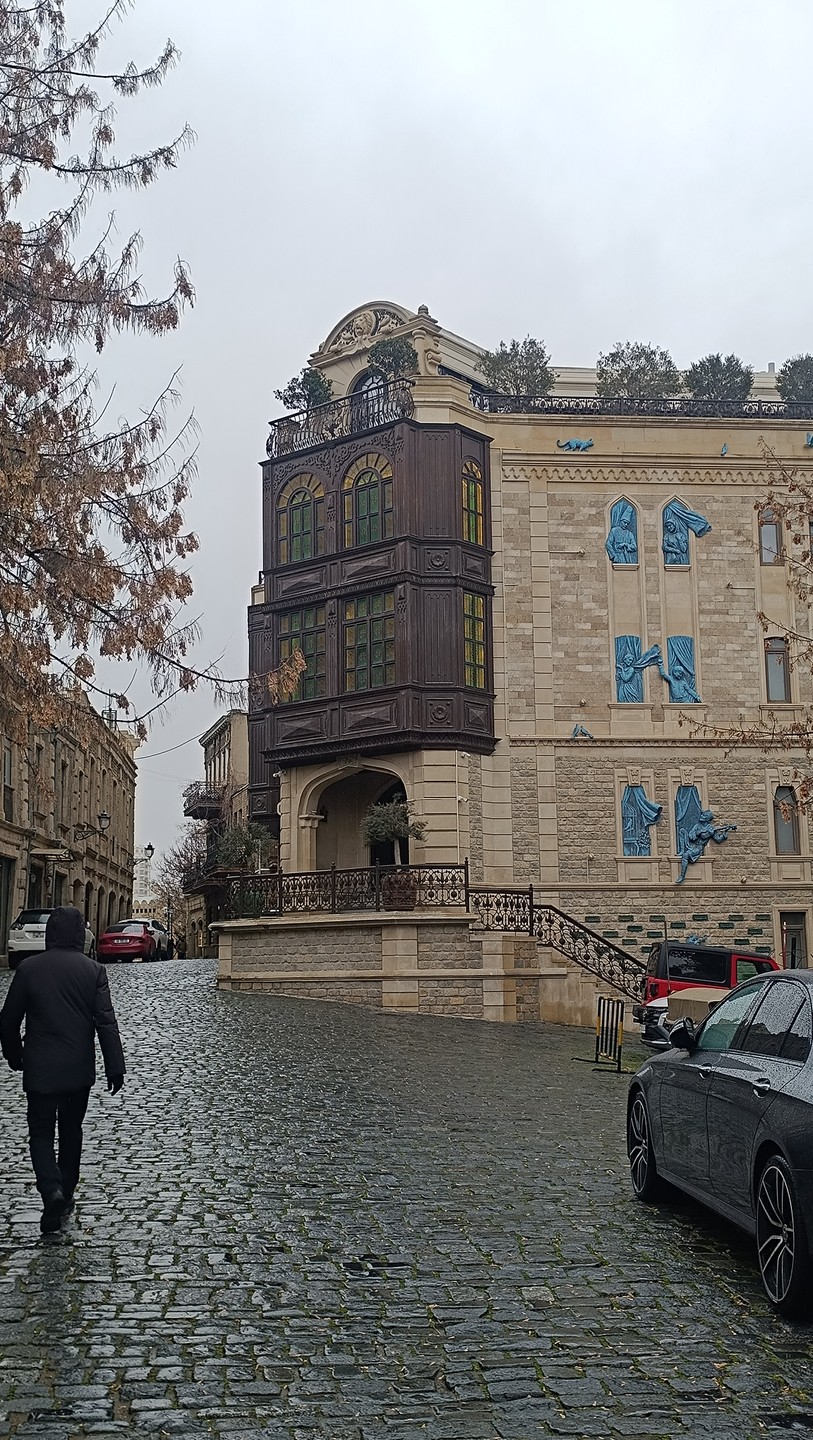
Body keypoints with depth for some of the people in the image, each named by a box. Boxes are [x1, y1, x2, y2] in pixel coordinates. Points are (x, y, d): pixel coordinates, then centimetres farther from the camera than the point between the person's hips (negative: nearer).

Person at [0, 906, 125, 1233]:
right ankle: (65, 1194, 27)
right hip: (80, 1070, 2)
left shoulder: (29, 968, -7)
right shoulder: (93, 970, -7)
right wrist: (115, 1068, -5)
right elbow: (106, 1022, -10)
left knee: (41, 1133, 5)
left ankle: (52, 1190, -18)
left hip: (40, 1070, -2)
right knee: (71, 1131, 18)